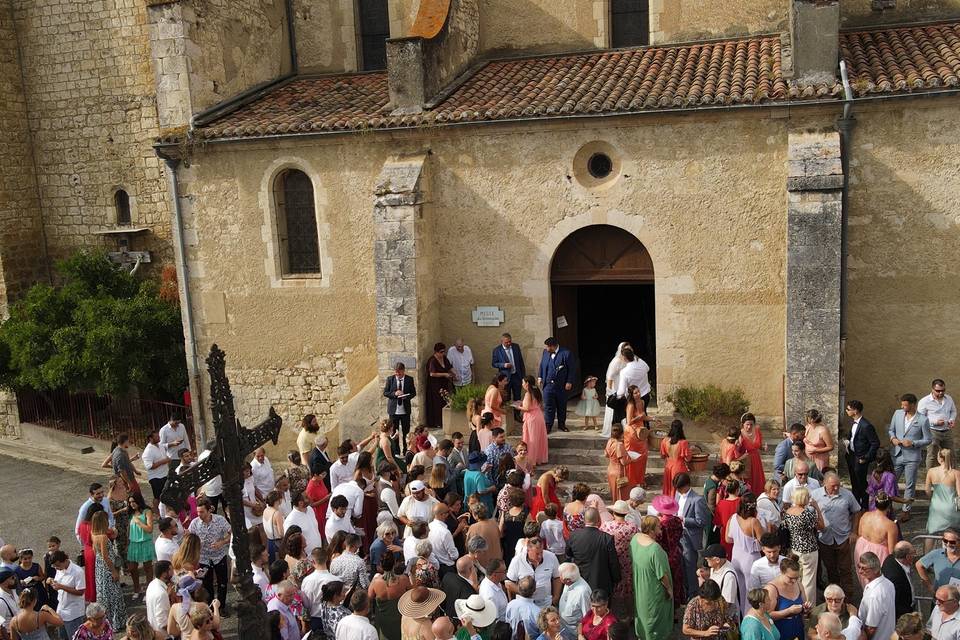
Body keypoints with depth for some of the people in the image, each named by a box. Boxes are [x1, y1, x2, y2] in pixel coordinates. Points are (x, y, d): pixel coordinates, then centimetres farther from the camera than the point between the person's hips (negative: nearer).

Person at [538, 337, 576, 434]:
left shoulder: (566, 353, -13)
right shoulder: (545, 352, 2)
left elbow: (572, 368, -9)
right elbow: (541, 365, 15)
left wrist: (569, 382, -10)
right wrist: (539, 377, 8)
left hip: (561, 385, -2)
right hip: (548, 384, 2)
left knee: (562, 406, 11)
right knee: (548, 406, 1)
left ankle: (561, 424, 26)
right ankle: (548, 425, 9)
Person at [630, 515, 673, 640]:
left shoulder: (635, 538, -13)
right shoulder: (655, 549, -35)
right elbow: (662, 575, -26)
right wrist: (669, 588, -9)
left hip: (638, 588, 7)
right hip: (653, 592, -7)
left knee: (641, 611, 29)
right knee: (654, 618, 16)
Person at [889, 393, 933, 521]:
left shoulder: (923, 420, -12)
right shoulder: (897, 413, -1)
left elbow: (927, 440, -5)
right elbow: (891, 429, 12)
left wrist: (913, 443, -18)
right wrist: (893, 438, -9)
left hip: (912, 457, -3)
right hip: (897, 455, 3)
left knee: (910, 485, 10)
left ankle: (906, 510, 23)